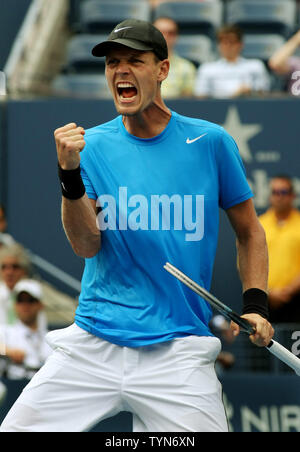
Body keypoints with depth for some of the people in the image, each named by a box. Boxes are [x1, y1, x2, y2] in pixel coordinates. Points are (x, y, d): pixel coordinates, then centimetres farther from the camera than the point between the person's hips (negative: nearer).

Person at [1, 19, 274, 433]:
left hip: (178, 350, -1)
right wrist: (70, 175, -19)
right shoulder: (93, 145, 5)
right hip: (92, 346, 1)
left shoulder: (210, 142, 2)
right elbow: (86, 246, -5)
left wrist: (255, 304, 1)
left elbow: (249, 231, 13)